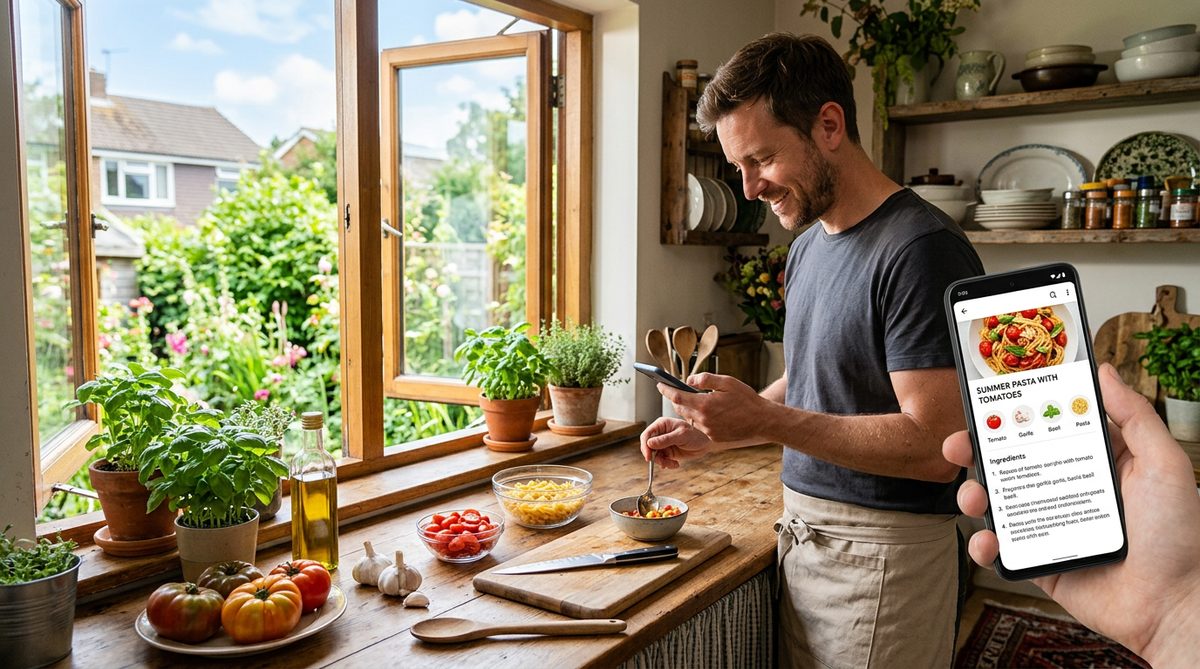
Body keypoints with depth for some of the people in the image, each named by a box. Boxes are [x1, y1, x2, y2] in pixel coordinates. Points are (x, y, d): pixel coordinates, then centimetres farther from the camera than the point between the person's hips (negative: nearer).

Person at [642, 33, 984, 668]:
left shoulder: (921, 250, -19)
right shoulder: (807, 246, 10)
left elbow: (935, 447, -23)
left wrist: (765, 420, -25)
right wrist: (712, 431, 7)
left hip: (882, 551, -7)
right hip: (801, 535, 8)